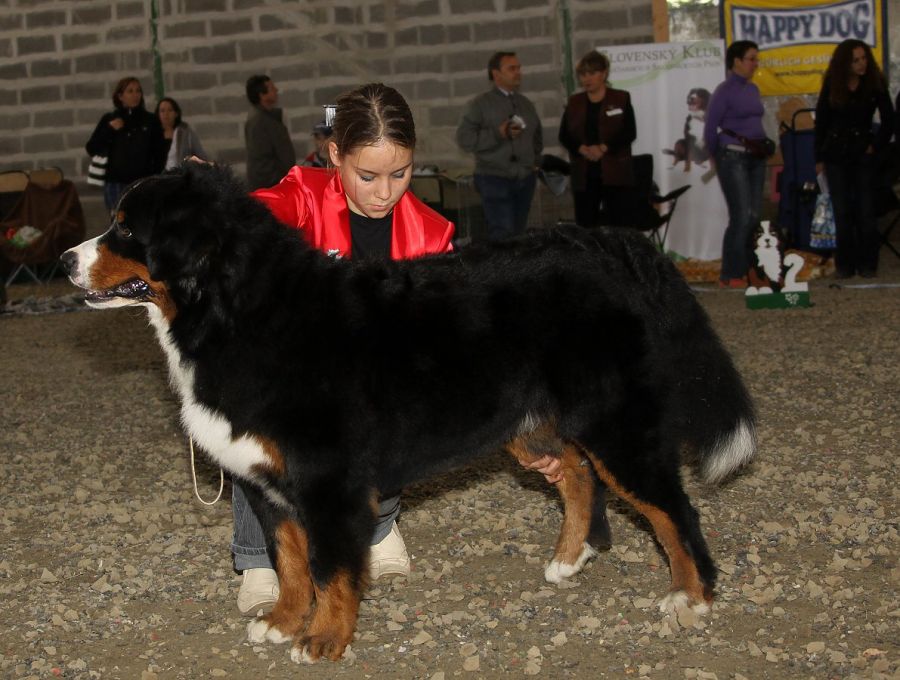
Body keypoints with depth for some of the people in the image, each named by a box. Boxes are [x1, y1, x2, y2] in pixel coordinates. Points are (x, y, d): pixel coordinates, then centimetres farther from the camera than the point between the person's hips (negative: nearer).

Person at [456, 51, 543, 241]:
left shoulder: (526, 104, 13)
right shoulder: (481, 104, -4)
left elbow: (537, 135, 28)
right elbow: (464, 139, -12)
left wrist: (536, 159, 14)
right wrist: (498, 134, -19)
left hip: (525, 179, 5)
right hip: (495, 179, -5)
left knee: (519, 234, 8)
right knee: (503, 236, -11)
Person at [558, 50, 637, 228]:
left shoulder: (621, 99, 4)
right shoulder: (574, 103, 12)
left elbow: (629, 133, -6)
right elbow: (564, 135, 4)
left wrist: (603, 148, -18)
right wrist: (583, 149, -15)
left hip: (615, 173, -3)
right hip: (584, 175, 3)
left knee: (618, 226, -4)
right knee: (585, 226, 1)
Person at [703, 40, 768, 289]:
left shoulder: (753, 89, 13)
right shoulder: (725, 91, -9)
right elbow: (710, 129, -5)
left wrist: (763, 145, 12)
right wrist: (717, 157, 6)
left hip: (755, 158, 7)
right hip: (733, 157, -7)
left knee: (755, 216, 5)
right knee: (741, 217, -11)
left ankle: (748, 271, 11)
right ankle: (730, 276, -5)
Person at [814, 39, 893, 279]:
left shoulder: (875, 84, -3)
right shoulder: (832, 86, 0)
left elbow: (888, 120, 2)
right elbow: (821, 122, 4)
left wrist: (876, 145, -5)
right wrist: (819, 158, 1)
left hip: (863, 154, -1)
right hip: (836, 155, 1)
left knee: (866, 212, -1)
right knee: (842, 213, 3)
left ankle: (867, 264, 6)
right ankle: (844, 264, 8)